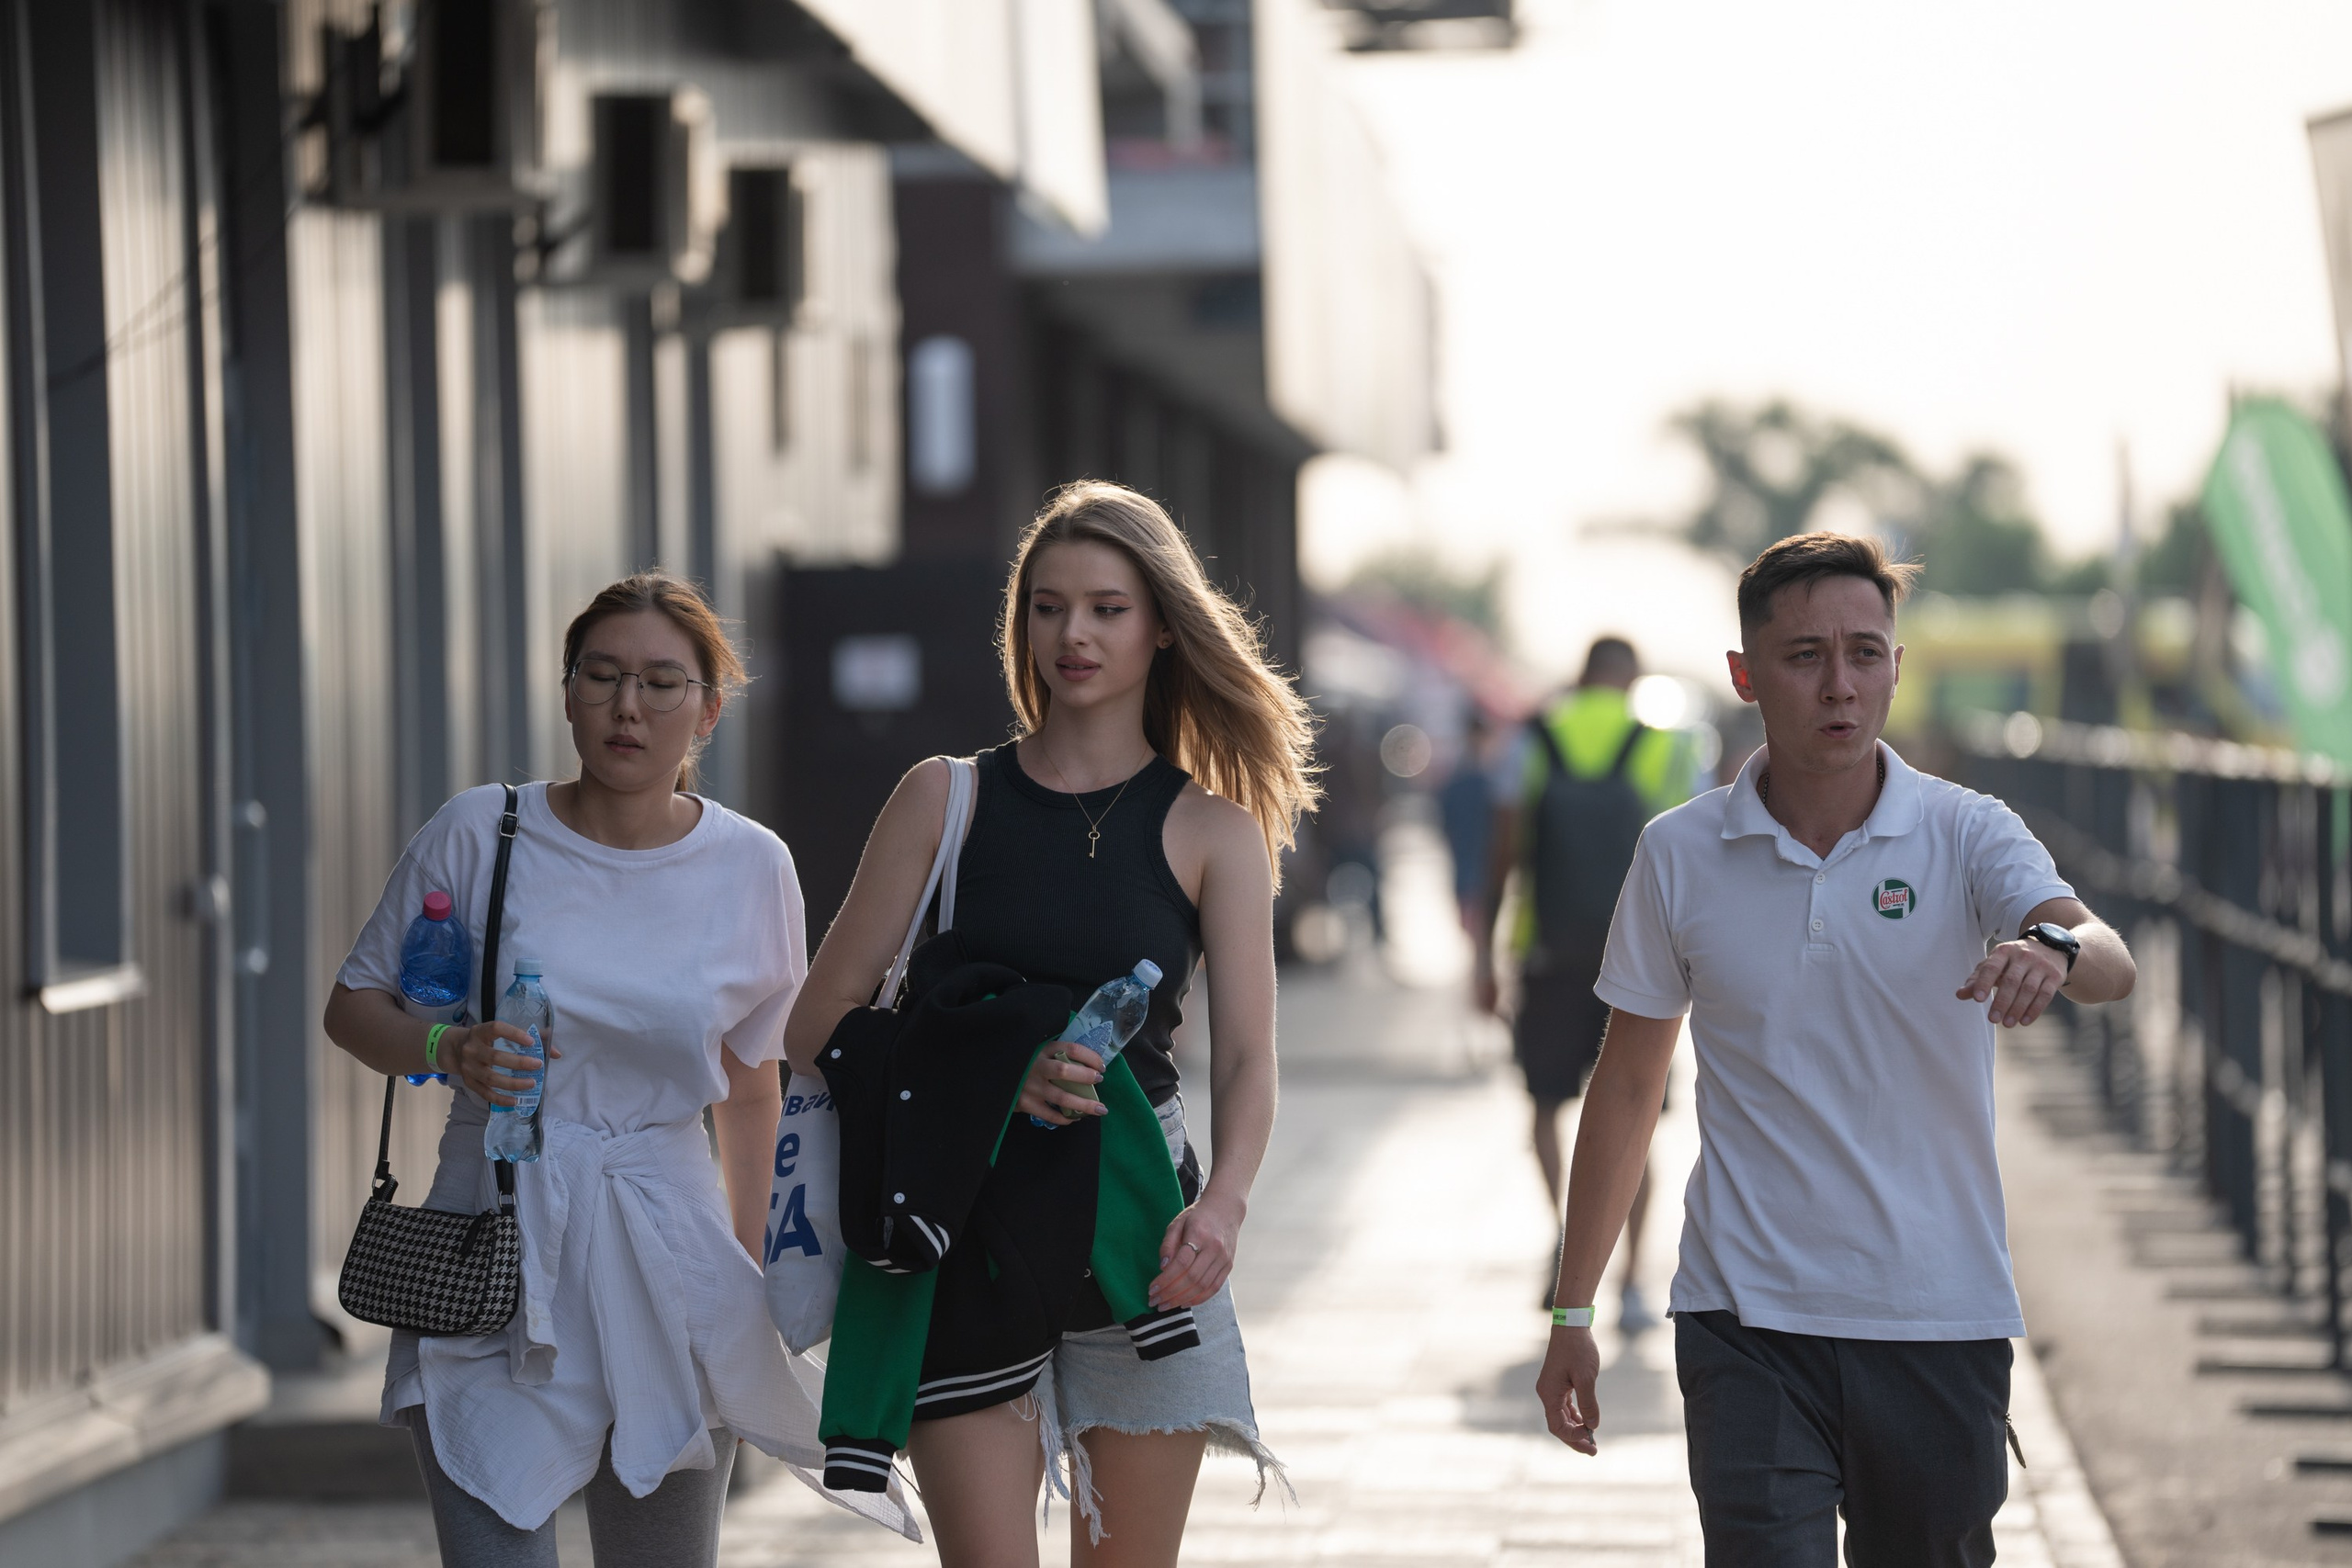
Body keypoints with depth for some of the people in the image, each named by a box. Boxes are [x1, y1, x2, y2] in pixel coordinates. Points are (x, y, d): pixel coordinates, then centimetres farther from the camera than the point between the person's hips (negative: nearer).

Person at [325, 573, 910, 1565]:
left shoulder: (752, 869, 3)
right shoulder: (479, 834, -3)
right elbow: (353, 1007, 7)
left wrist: (748, 1272, 17)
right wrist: (447, 1053, -14)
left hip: (666, 1264, 2)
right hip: (496, 1264, -2)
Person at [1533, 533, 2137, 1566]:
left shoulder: (1966, 834, -3)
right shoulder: (1680, 855, 2)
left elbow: (2108, 966, -21)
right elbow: (1628, 1087, 10)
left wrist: (2054, 947, -46)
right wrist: (1572, 1310, 10)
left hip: (1940, 1324, 0)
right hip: (1747, 1324, 0)